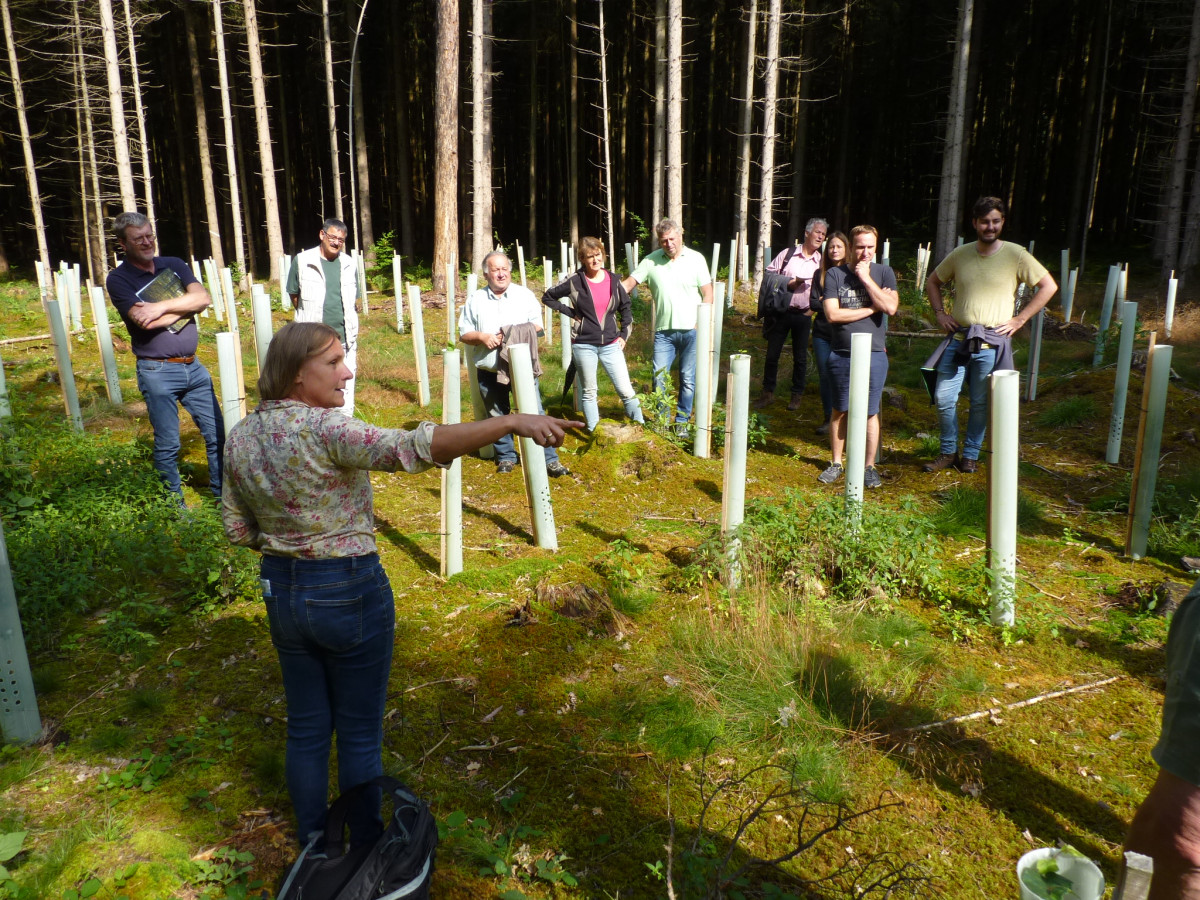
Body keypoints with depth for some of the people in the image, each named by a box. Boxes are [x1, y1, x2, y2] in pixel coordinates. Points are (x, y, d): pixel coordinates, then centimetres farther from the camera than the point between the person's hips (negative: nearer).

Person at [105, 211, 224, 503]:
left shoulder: (174, 265, 9)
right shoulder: (118, 279, -4)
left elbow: (203, 297, -7)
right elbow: (146, 321, -19)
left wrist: (163, 306, -16)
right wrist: (185, 306, -8)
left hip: (193, 367, 5)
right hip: (157, 372, -4)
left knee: (217, 435, 10)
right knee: (167, 446, 4)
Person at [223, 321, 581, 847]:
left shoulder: (240, 437, -1)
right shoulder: (325, 430, -24)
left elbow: (237, 529, 7)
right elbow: (414, 447, -40)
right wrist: (511, 422, -45)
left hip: (281, 592, 7)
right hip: (350, 593, -7)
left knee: (306, 728, 21)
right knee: (359, 733, 13)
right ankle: (366, 852, 31)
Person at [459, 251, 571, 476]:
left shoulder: (524, 295, 5)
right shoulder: (475, 300, 6)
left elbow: (537, 326, 3)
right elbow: (464, 333, 6)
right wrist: (481, 337, -14)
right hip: (489, 371, 2)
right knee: (498, 416, 11)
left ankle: (549, 459, 1)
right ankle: (506, 456, 26)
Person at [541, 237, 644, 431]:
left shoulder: (613, 280, 2)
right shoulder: (575, 282, -6)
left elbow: (626, 307, 14)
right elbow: (548, 297, 4)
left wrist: (624, 334, 6)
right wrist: (570, 312, -4)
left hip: (611, 344, 2)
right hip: (584, 345, -2)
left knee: (626, 390, 0)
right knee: (589, 392, 8)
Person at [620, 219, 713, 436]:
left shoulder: (695, 259, 1)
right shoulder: (651, 261, 4)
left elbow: (708, 293, 1)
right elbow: (628, 283, 1)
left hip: (691, 330, -1)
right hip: (664, 331, 1)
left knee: (688, 379, 5)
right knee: (659, 378, 0)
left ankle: (682, 421, 19)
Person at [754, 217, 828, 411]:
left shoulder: (821, 262, 5)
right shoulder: (787, 255, 2)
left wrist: (817, 303, -6)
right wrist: (788, 283, -11)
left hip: (804, 315, 1)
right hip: (781, 313, -1)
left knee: (800, 358, 8)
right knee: (772, 354, 4)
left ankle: (796, 395, 22)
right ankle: (768, 393, 17)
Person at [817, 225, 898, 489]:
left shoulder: (884, 273, 4)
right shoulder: (835, 274, 1)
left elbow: (891, 308, -12)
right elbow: (832, 314, -9)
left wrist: (865, 277, -11)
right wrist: (872, 308, -8)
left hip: (873, 353, 0)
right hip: (841, 353, 0)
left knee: (870, 412, 4)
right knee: (840, 411, 8)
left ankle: (870, 467, 15)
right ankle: (836, 464, 20)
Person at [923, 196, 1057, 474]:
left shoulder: (1016, 255, -2)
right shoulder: (960, 255, 6)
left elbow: (1048, 286, 2)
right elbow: (932, 282, 20)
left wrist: (1020, 319, -4)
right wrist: (940, 312, 7)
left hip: (991, 344, -2)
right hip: (958, 339, 2)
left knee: (980, 404, 7)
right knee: (944, 398, 0)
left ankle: (971, 455, 22)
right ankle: (948, 452, 18)